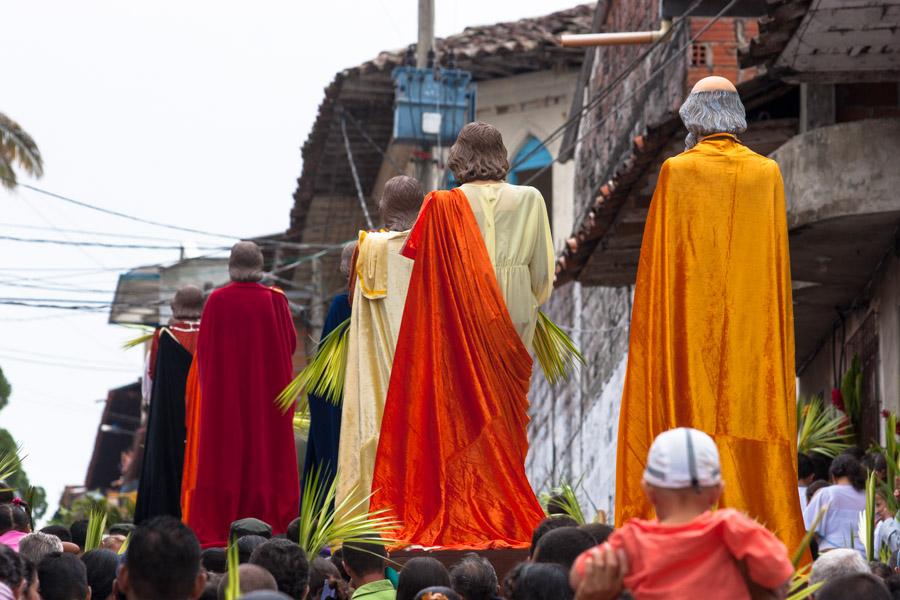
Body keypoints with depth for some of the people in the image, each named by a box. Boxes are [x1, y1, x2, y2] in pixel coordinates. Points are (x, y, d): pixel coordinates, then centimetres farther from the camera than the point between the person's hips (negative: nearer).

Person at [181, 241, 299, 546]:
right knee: (266, 454, 5)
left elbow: (203, 349, -2)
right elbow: (291, 343, 2)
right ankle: (269, 522, 2)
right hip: (268, 392, 0)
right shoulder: (275, 300, -5)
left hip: (224, 390, 0)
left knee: (223, 455, 4)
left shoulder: (217, 301, -7)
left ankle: (218, 527, 1)